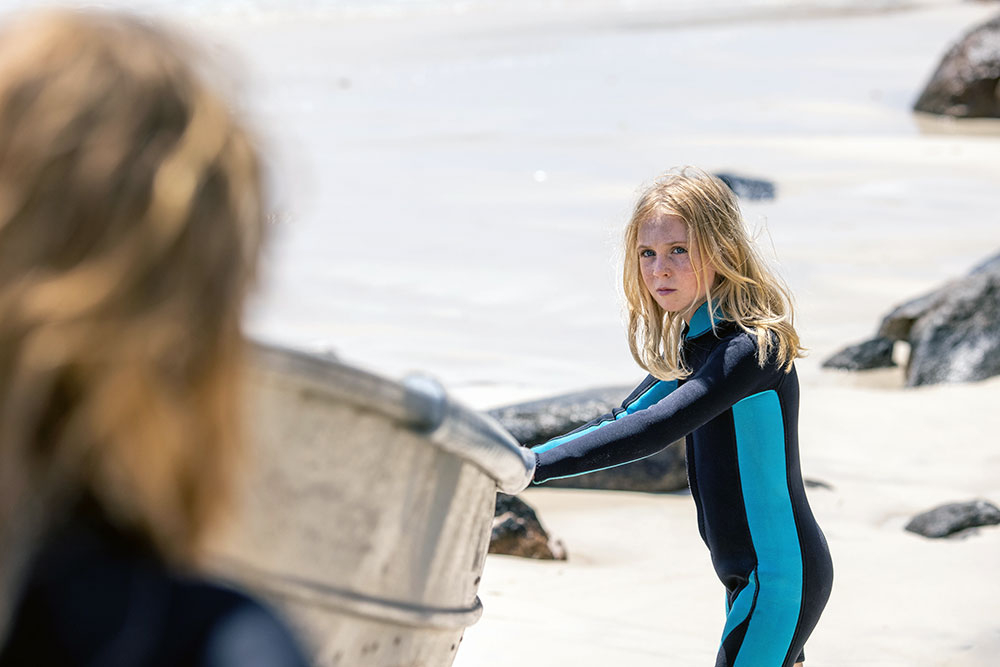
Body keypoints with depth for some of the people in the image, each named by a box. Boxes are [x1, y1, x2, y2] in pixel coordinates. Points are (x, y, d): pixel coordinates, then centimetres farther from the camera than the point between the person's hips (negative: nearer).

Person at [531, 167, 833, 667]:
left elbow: (651, 433, -33)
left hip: (782, 577, -10)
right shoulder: (698, 341, 8)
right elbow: (627, 419, 13)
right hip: (754, 573, 10)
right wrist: (520, 456, 0)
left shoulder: (750, 348, -23)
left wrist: (528, 466, -36)